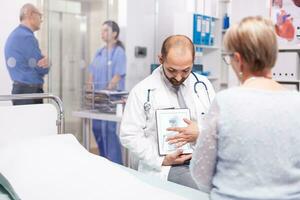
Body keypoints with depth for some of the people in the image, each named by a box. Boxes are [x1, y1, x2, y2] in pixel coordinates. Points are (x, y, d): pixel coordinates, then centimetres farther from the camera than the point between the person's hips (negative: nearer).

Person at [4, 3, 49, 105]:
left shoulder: (15, 35, 16)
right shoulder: (26, 37, -15)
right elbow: (43, 69, -14)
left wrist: (44, 61, -7)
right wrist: (45, 64, 8)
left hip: (21, 89, 10)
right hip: (29, 91, -10)